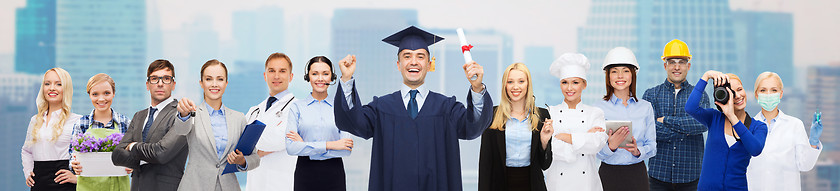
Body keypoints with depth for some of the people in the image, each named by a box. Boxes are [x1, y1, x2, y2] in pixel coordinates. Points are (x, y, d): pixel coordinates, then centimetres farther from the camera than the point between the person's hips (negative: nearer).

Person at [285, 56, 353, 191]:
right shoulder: (296, 107, 3)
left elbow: (346, 150, -6)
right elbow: (291, 148, -8)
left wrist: (305, 145, -9)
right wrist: (329, 145, -14)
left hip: (334, 175, 0)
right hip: (305, 174, 0)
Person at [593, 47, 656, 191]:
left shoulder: (645, 107, 6)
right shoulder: (600, 108, -1)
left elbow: (652, 146, 7)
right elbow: (597, 152, -3)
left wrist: (638, 151, -12)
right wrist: (611, 146, -23)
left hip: (637, 173, 2)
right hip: (609, 173, -2)